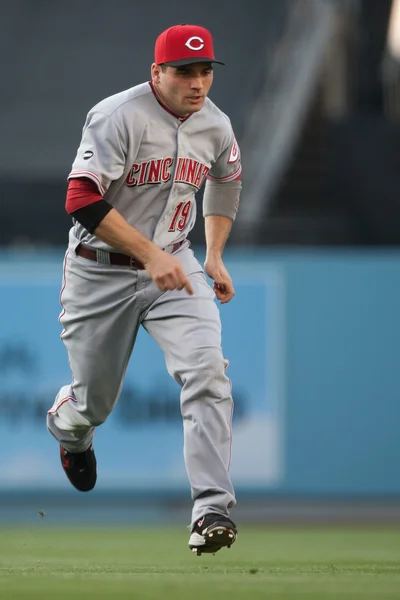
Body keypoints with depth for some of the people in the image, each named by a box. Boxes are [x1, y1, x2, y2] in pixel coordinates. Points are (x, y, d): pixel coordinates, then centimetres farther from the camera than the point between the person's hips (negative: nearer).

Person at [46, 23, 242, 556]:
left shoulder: (215, 126, 1)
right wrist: (151, 255, -30)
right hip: (99, 272, -4)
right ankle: (67, 423, 49)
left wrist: (215, 256, 15)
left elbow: (226, 183, 23)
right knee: (95, 400, 9)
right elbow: (83, 201, -27)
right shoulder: (119, 117, -20)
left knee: (207, 369, -20)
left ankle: (212, 507, -21)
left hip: (173, 263, 4)